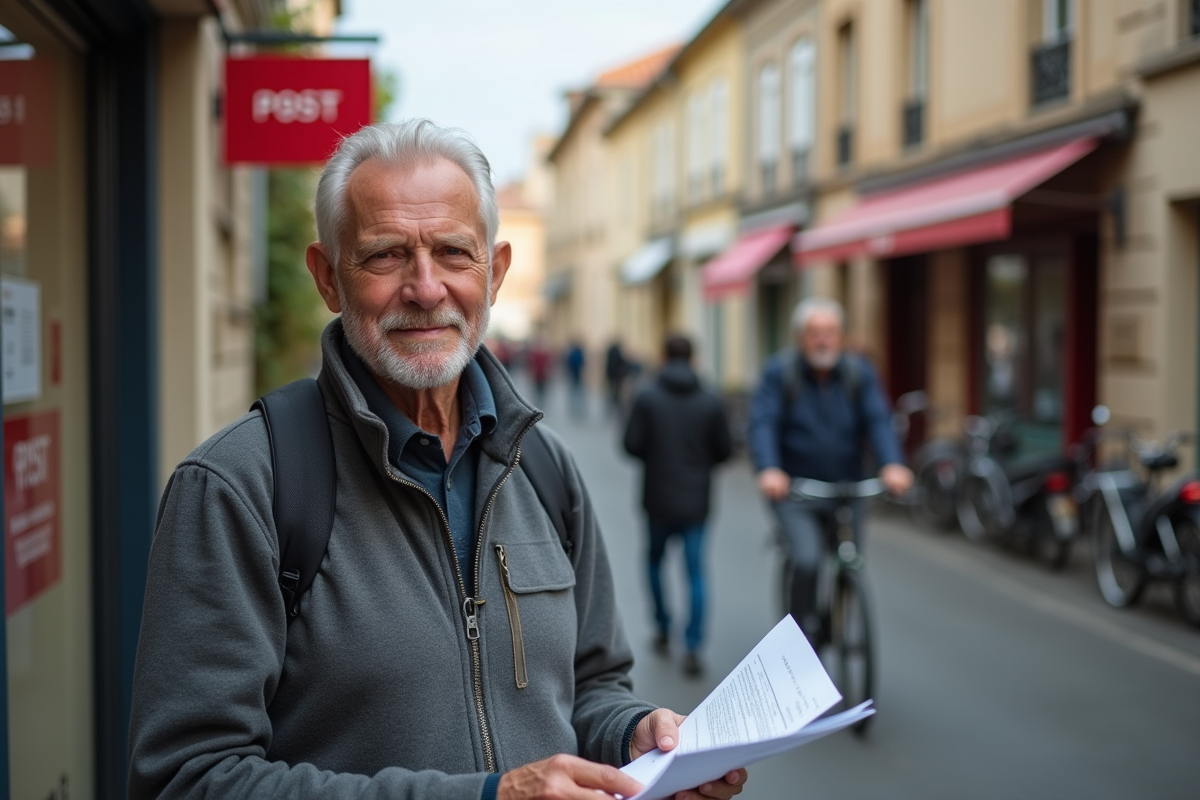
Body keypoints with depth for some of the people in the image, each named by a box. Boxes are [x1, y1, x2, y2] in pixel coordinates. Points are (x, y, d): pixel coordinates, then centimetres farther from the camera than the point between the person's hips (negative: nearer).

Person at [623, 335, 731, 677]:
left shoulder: (647, 397, -8)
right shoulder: (711, 402, -3)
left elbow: (631, 444, -10)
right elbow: (724, 449, 0)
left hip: (658, 498, 0)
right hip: (696, 499, 1)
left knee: (654, 560, 21)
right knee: (695, 571, 2)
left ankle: (663, 629, 25)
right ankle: (692, 647, -6)